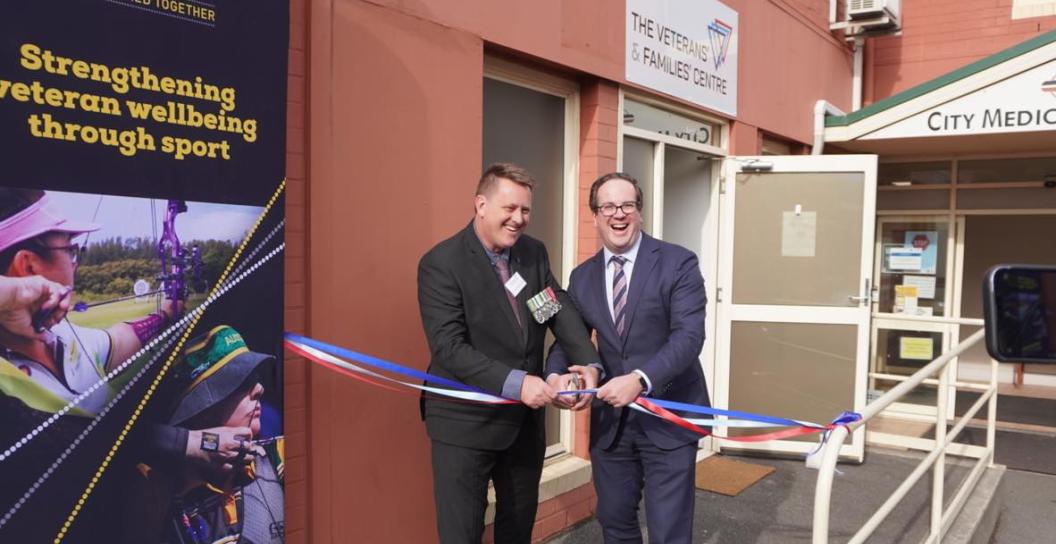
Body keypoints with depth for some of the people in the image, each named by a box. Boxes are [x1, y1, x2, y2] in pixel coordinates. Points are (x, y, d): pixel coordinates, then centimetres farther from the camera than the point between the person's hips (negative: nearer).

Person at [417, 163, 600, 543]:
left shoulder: (534, 252, 3)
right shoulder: (442, 263, -17)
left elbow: (562, 311, -3)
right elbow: (449, 347, -23)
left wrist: (590, 364, -21)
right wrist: (514, 382, -31)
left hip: (525, 418, 6)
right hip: (466, 421, -6)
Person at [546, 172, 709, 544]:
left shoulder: (678, 263, -9)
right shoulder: (582, 276, 6)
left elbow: (689, 336, -18)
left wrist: (640, 379, -32)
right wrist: (555, 375, -14)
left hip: (667, 418, -4)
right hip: (610, 421, 5)